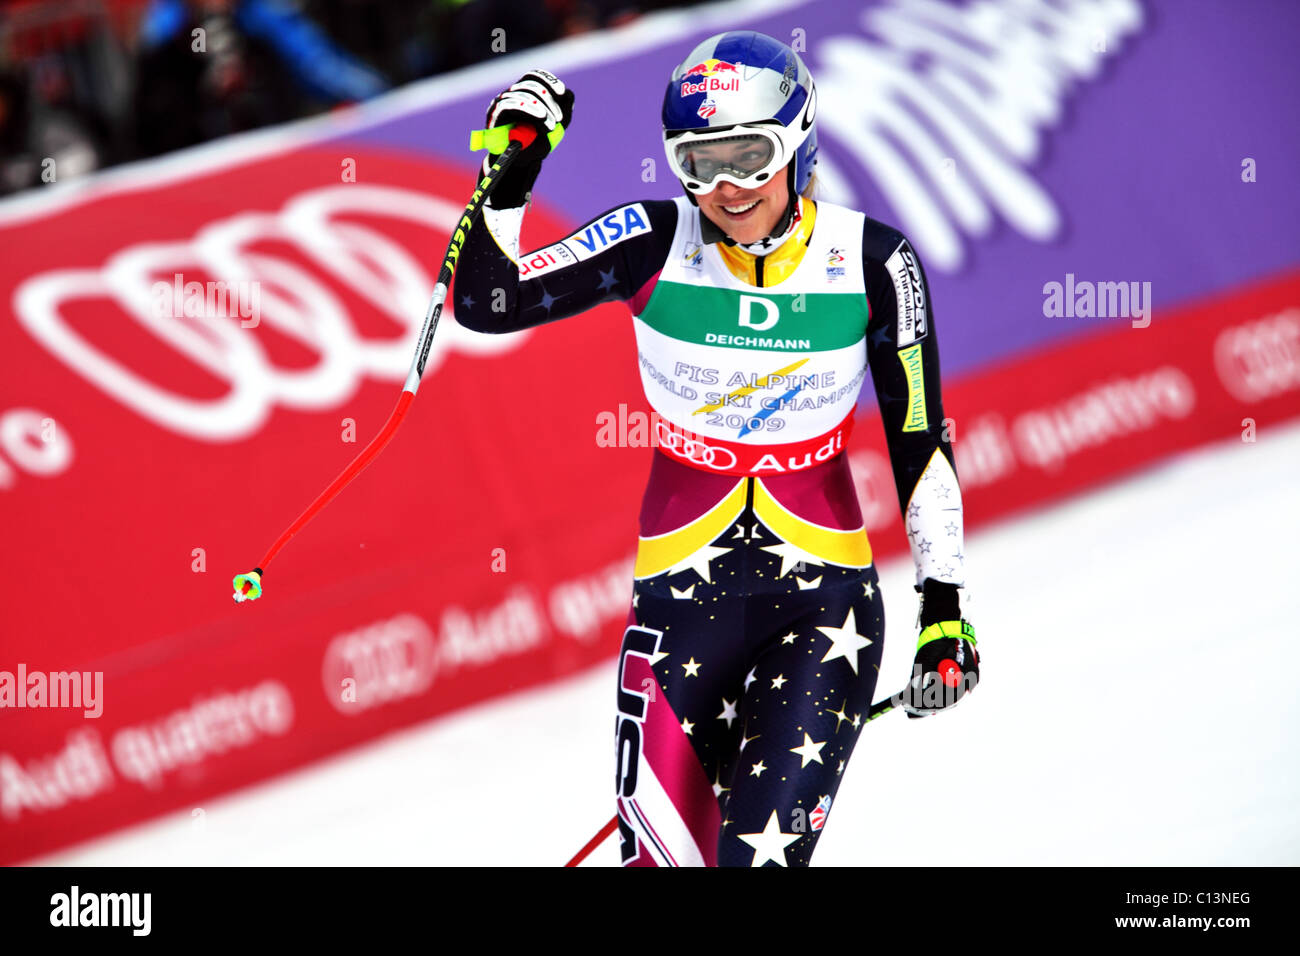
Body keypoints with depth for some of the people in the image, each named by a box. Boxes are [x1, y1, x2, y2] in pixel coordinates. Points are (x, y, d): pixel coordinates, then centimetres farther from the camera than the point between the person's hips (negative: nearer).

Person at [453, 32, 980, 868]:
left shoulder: (871, 261, -6)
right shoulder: (657, 244, -6)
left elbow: (919, 438, 2)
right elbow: (486, 304, -7)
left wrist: (945, 608, 0)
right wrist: (508, 179, -20)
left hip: (824, 600, -1)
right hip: (683, 593, 1)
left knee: (764, 850, -16)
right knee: (666, 850, -5)